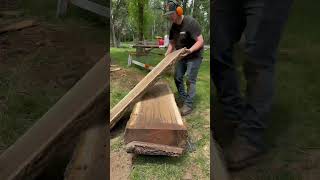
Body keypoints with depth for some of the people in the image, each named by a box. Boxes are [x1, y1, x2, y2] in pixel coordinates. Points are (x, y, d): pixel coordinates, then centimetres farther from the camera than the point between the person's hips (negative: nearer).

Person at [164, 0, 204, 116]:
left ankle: (188, 105, 2)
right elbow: (172, 43, 8)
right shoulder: (173, 27, 1)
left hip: (194, 56, -7)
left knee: (190, 80, -7)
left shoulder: (190, 22, -22)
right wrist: (167, 56, -6)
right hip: (182, 56, 8)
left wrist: (190, 50, -40)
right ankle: (183, 99, 26)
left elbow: (200, 41, -25)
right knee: (177, 78, 10)